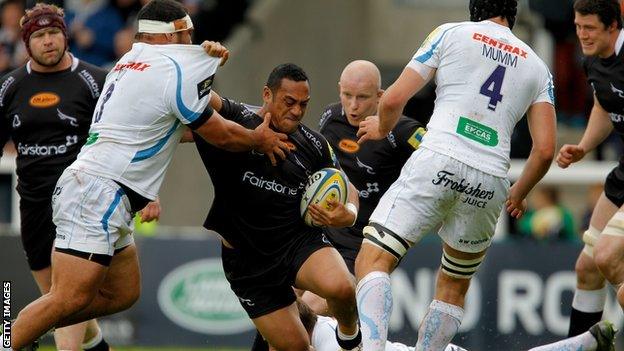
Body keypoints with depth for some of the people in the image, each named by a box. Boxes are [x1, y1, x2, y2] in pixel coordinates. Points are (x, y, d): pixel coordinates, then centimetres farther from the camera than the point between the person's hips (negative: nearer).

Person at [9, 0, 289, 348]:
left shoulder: (131, 60, 18)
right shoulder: (177, 68, -7)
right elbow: (221, 135, 1)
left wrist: (208, 57, 17)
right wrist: (259, 140, 20)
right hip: (99, 193, -10)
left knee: (123, 294, 12)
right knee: (69, 300, -18)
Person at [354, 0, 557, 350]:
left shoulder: (451, 33, 12)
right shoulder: (537, 66, 20)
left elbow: (393, 100, 8)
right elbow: (545, 150, 12)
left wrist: (382, 129, 30)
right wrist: (519, 194, 30)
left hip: (438, 163, -3)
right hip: (490, 181, 4)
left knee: (373, 262, -8)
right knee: (453, 288, 21)